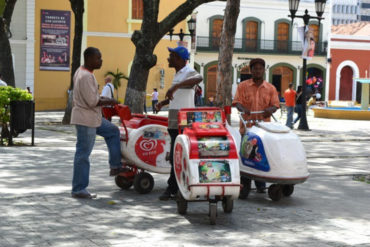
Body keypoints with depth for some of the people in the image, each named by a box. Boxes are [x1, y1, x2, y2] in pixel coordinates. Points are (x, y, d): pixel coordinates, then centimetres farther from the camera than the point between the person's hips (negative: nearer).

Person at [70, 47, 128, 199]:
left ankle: (115, 166, 21)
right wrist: (108, 101, -10)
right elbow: (92, 101, -24)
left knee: (112, 131, 20)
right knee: (83, 154, -5)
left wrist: (102, 99, 9)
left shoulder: (82, 72, 10)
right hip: (85, 119, -11)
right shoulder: (86, 76, -22)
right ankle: (78, 190, 2)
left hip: (92, 118, 11)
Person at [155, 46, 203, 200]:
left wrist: (175, 86, -45)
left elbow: (199, 78, -37)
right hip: (174, 122, 10)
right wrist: (163, 102, 18)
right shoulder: (178, 74, 19)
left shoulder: (188, 72, -11)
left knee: (176, 156, -8)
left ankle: (172, 189, -3)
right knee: (175, 156, 12)